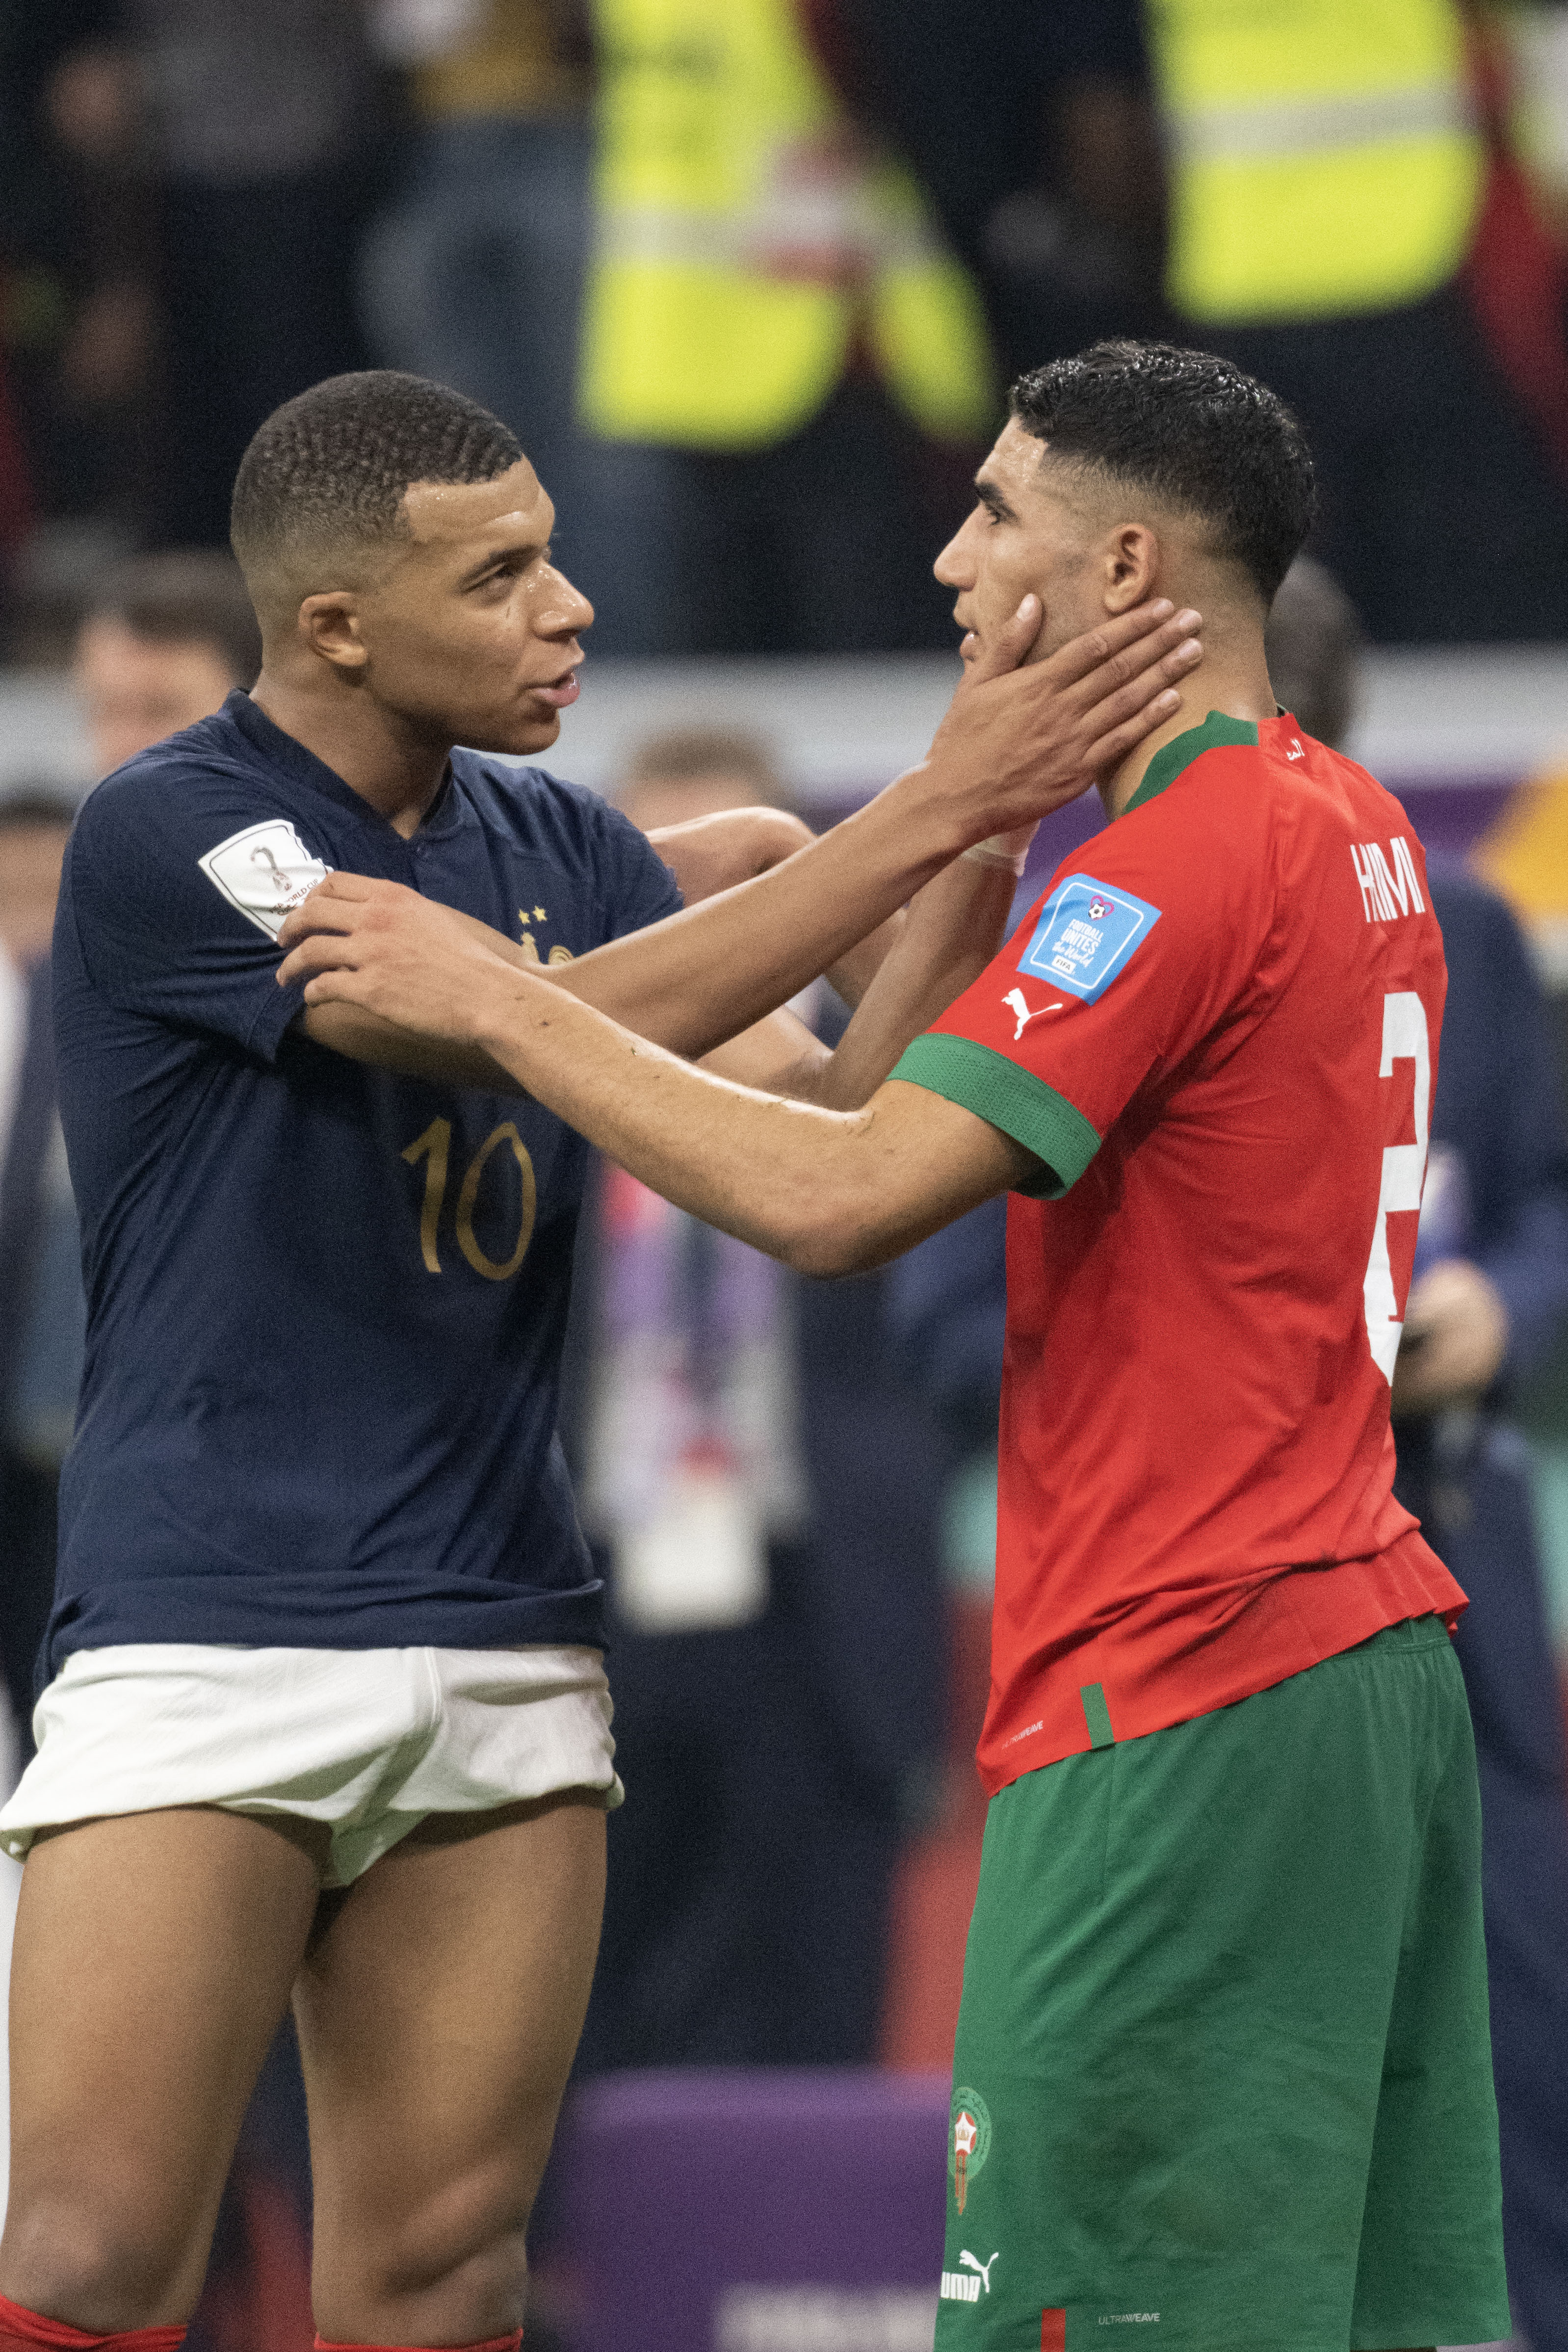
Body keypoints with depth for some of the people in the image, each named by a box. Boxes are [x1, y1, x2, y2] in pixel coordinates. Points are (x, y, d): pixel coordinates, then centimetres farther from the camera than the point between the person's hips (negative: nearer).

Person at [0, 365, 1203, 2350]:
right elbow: (558, 1031, -20)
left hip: (506, 1650, 6)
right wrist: (922, 814, -20)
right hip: (207, 1645, -6)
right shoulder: (167, 838, -10)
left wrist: (978, 848, -9)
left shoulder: (558, 847, 12)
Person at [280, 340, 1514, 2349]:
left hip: (1177, 1710, -10)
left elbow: (837, 1199, -21)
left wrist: (498, 1005, -14)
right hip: (1373, 1654, 10)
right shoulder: (1349, 829, 15)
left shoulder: (1187, 860, -15)